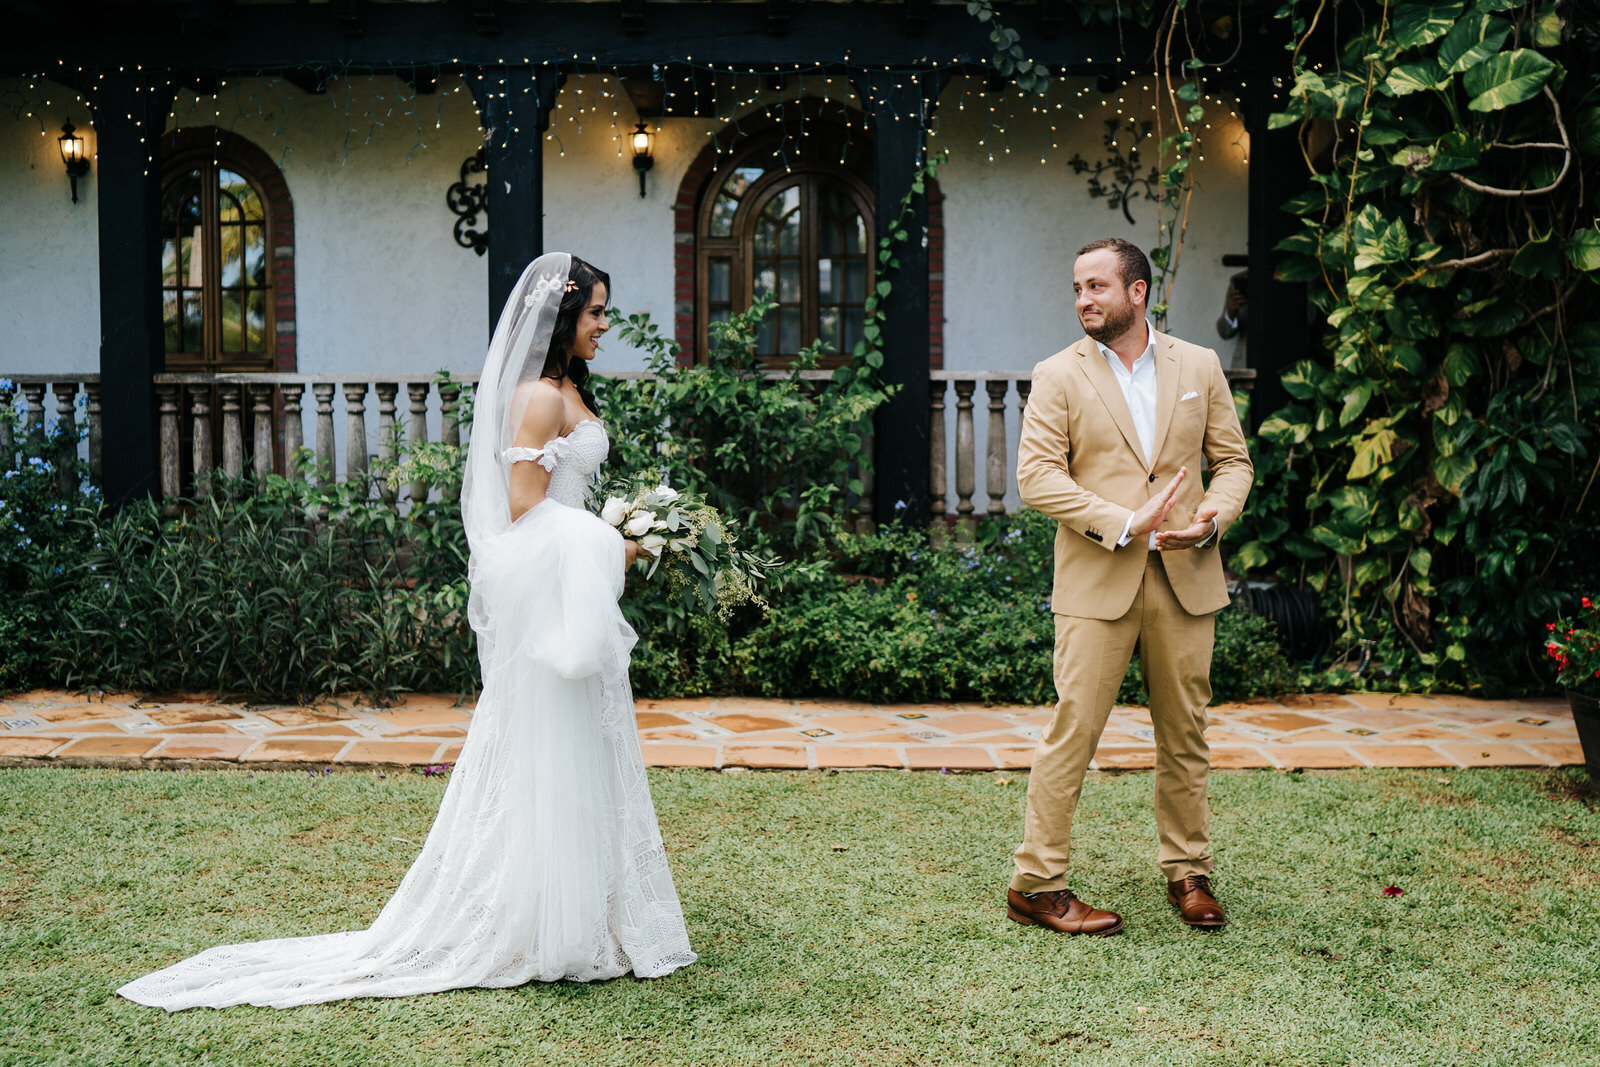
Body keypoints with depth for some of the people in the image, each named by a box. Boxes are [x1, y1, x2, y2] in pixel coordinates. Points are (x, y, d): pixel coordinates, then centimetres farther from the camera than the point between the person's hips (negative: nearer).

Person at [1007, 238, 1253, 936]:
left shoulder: (1199, 367, 10)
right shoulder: (1059, 376, 1)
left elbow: (1232, 459, 12)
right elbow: (1036, 476, -8)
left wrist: (1212, 517, -9)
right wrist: (1124, 524, -17)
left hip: (1184, 580, 3)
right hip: (1096, 585, -3)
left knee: (1185, 734, 11)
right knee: (1072, 732, -5)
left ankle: (1187, 872, 25)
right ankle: (1036, 884, 4)